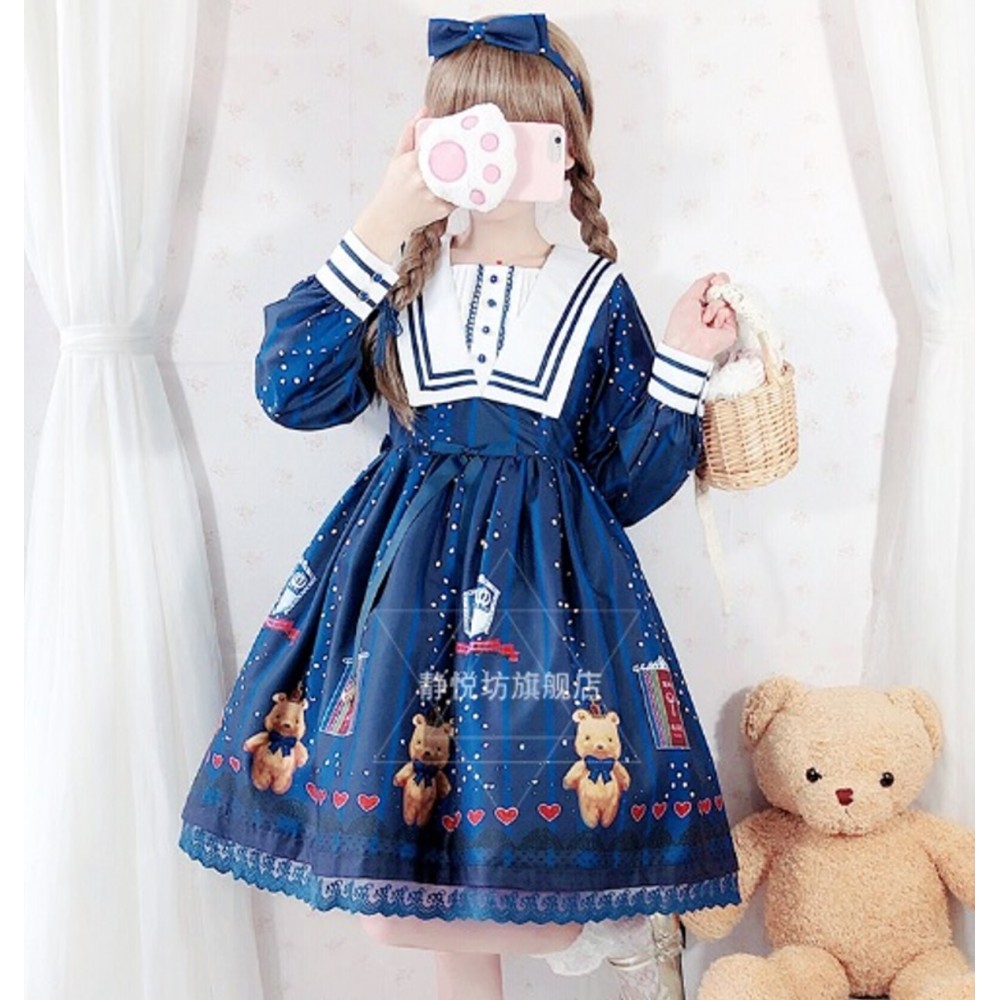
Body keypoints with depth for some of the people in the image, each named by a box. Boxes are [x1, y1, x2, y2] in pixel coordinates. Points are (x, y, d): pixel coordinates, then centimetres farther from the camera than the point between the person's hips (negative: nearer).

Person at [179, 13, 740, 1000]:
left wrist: (682, 364, -8)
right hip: (405, 575, 2)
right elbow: (289, 388, -9)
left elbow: (625, 483, 4)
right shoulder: (399, 274, 6)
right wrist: (374, 233, -9)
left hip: (543, 583, -2)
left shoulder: (599, 294, 4)